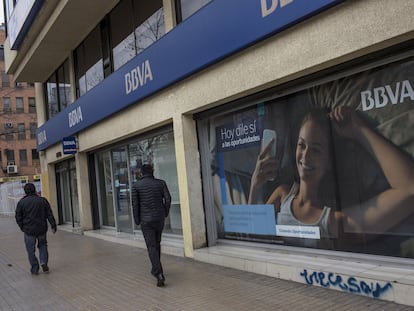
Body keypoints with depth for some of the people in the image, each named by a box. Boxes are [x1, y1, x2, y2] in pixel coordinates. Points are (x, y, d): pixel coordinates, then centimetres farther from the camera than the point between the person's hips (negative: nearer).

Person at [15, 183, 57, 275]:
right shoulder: (43, 200, 0)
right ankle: (43, 262, 2)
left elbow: (18, 217, -1)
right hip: (42, 229, 2)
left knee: (31, 250, 7)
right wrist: (53, 226, 1)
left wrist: (23, 227, 10)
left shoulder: (21, 202, -4)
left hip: (29, 230, -2)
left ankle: (34, 269, 9)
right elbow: (50, 215, -1)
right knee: (43, 245, 20)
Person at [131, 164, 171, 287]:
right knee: (157, 243, 23)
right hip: (159, 218, 3)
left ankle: (159, 274, -17)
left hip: (146, 220, -3)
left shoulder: (136, 185, -3)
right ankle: (155, 268, 36)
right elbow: (168, 199, -5)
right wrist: (165, 213, 10)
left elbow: (135, 204, -6)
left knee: (152, 247, -3)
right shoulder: (161, 183, 2)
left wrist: (137, 220, 4)